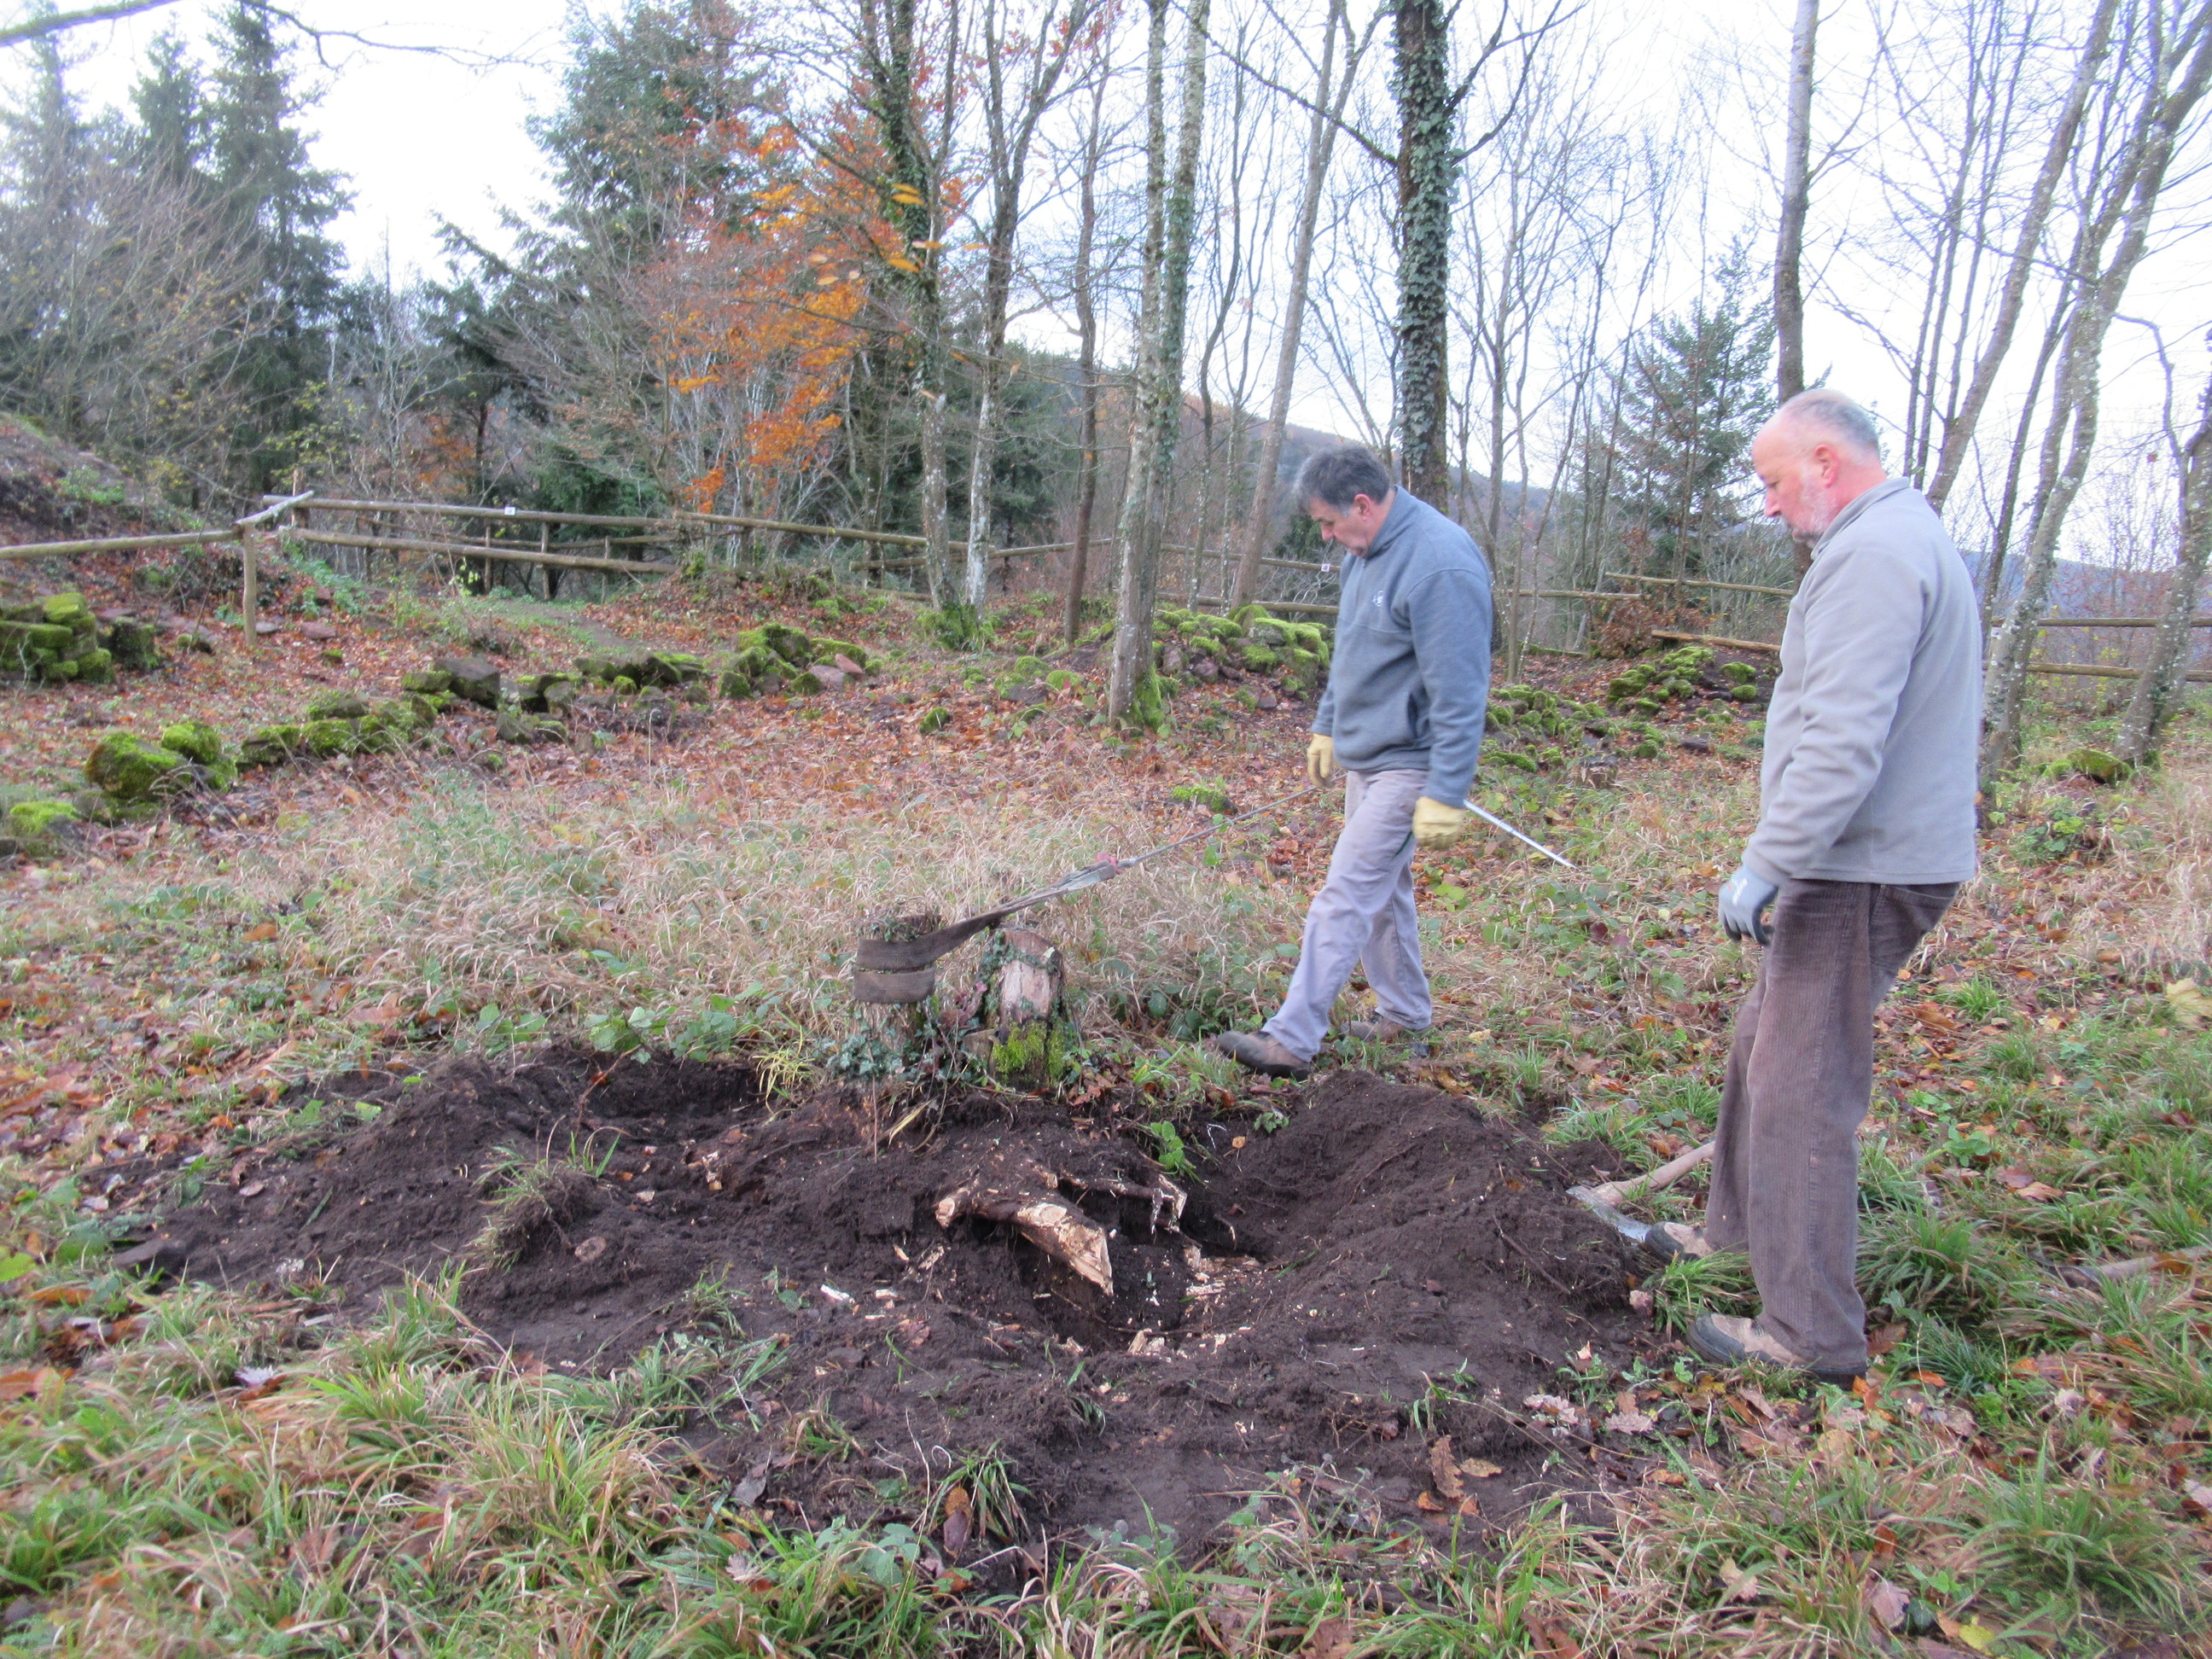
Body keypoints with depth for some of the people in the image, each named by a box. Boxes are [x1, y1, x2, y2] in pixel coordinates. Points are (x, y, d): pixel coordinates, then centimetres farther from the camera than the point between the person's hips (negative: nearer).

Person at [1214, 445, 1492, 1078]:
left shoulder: (1440, 564, -23)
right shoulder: (1367, 551, 7)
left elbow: (1459, 692, -24)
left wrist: (1445, 793, -25)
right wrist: (1328, 726, 24)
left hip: (1406, 764, -10)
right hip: (1364, 756, 10)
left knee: (1344, 899, -9)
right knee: (1383, 891, 19)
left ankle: (1292, 1040, -5)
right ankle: (1404, 1015, 34)